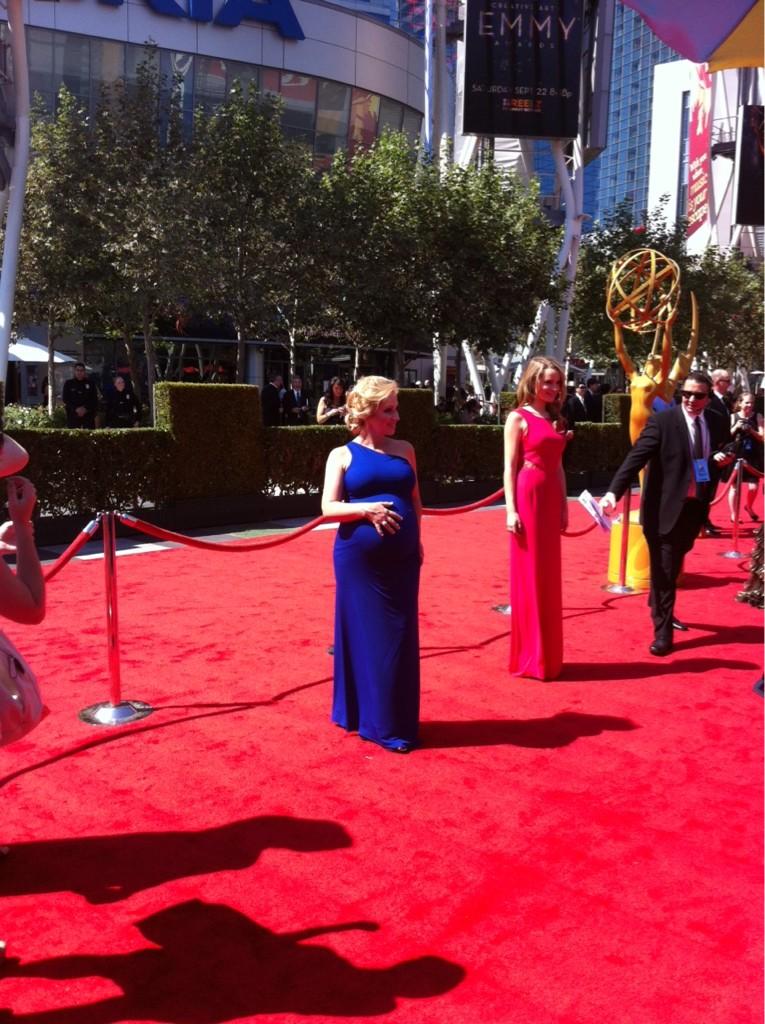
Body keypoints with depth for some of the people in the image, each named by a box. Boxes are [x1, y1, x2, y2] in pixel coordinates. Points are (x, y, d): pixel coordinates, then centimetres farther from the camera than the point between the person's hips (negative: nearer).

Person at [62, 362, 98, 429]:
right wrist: (76, 409, -11)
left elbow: (95, 399, 4)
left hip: (88, 416, 0)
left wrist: (85, 408, -11)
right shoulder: (68, 384, 9)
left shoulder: (90, 384, 9)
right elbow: (65, 400, 3)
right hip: (73, 416, 0)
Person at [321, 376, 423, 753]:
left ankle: (396, 721, 19)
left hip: (402, 558, 3)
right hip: (358, 559, -3)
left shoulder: (404, 450, 11)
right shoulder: (342, 454, 2)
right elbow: (329, 507, -5)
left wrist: (416, 540, 4)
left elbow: (415, 502, 15)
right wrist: (366, 510, -19)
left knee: (399, 638, 6)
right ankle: (370, 719, 18)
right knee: (364, 634, 3)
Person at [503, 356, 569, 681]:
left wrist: (563, 505, 13)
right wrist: (511, 509, -15)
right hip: (527, 498, -7)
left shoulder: (555, 419, 15)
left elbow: (558, 467, 16)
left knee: (549, 578, 11)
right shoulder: (519, 418, -4)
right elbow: (509, 468, -8)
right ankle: (530, 658, 10)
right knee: (529, 577, 0)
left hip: (551, 499, 7)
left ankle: (547, 656, 21)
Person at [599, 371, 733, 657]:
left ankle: (660, 610, 44)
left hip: (695, 507, 6)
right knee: (663, 570, -1)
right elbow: (636, 457, -23)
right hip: (666, 508, -6)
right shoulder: (662, 421, -14)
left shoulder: (716, 422, 5)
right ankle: (662, 631, 9)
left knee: (674, 567, 22)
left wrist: (722, 459, 0)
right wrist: (613, 491, -34)